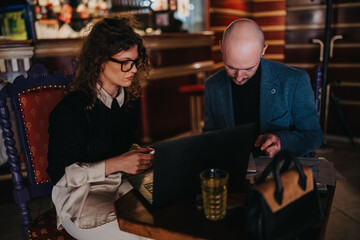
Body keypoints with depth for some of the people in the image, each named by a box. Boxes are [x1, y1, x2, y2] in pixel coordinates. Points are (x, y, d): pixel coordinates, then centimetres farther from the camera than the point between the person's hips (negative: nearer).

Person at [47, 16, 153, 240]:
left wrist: (142, 155, -4)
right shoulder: (70, 110, -16)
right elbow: (60, 174, -12)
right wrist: (115, 164, -20)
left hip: (125, 186, 6)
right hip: (81, 195, -5)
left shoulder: (130, 100, 4)